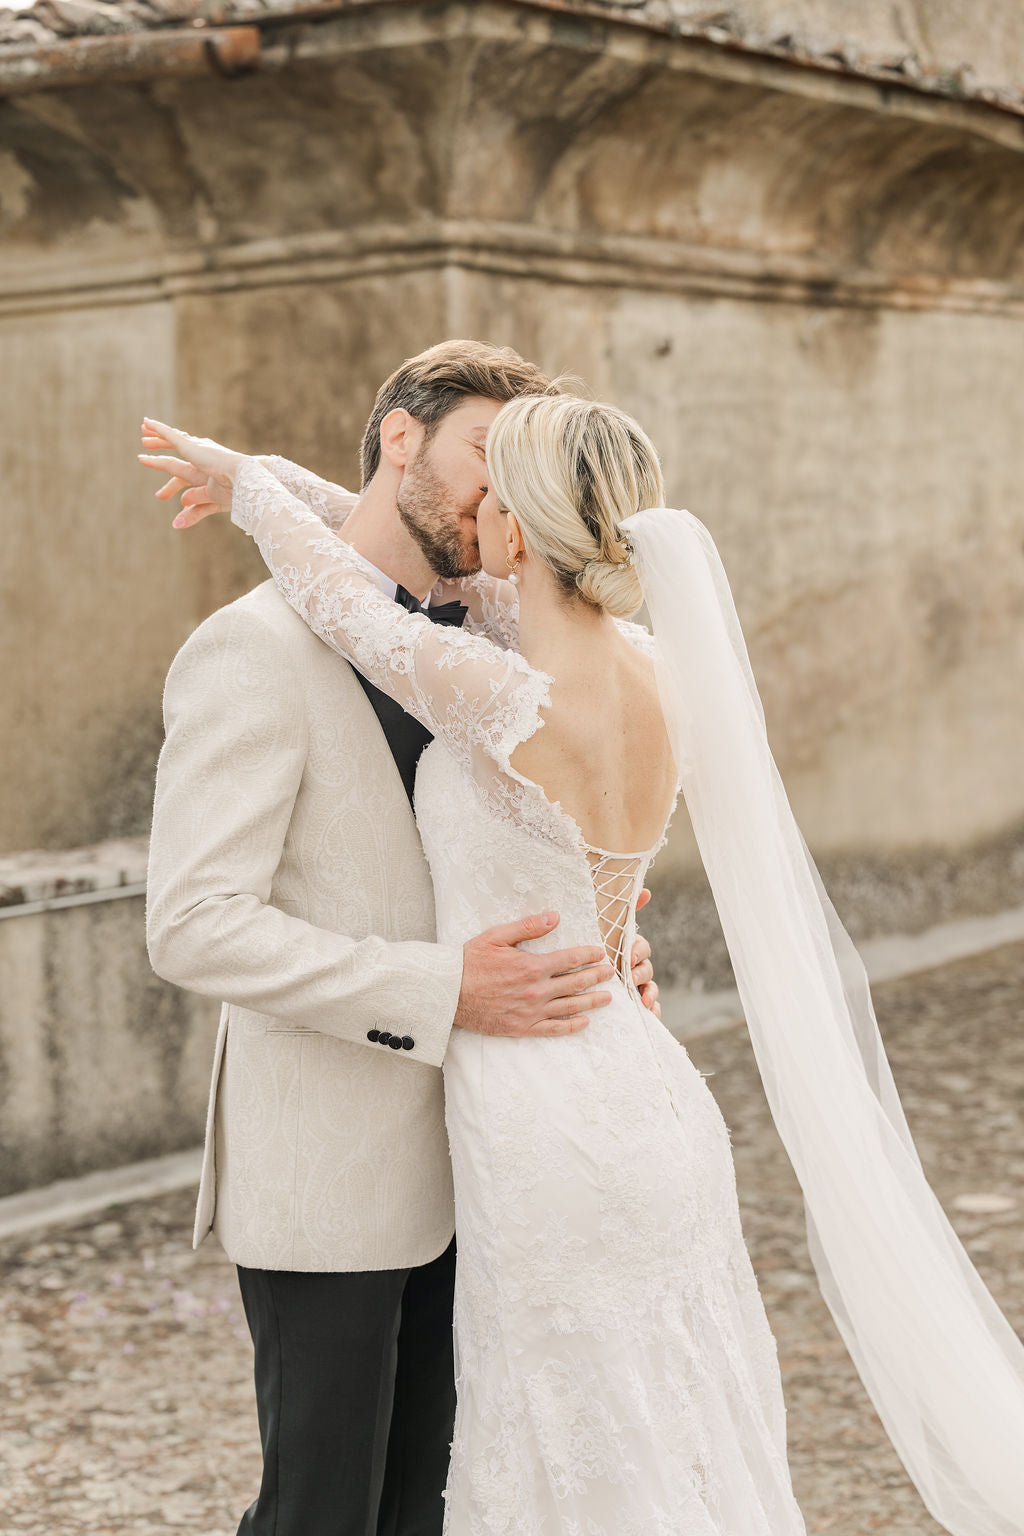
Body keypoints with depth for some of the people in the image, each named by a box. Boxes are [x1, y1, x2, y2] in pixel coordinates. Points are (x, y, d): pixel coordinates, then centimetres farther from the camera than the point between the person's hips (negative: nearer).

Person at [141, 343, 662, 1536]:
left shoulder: (475, 640, 9)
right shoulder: (254, 651, -16)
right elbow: (195, 928, -22)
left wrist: (601, 947, -2)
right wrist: (445, 991, -26)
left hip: (450, 1159, 8)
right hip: (322, 1172, -7)